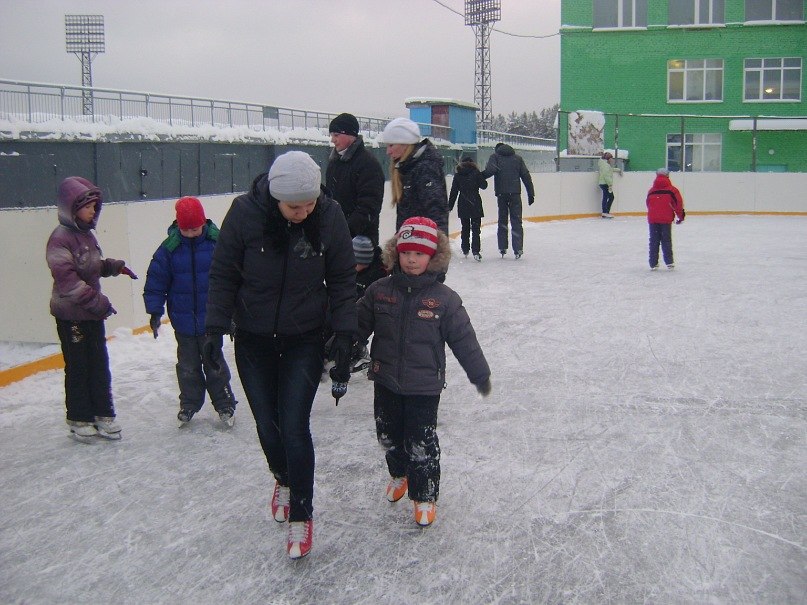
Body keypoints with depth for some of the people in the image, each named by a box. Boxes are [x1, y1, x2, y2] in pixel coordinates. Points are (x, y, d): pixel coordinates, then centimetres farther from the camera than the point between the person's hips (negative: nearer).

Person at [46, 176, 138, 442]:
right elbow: (66, 278, -23)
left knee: (100, 364, 11)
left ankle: (103, 414, 21)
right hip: (70, 314, -7)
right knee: (78, 368, 4)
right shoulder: (60, 239, -16)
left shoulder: (87, 235, 9)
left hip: (93, 312, 7)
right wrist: (96, 300, -24)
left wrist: (114, 266, 4)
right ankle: (79, 419, 17)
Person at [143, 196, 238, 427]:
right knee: (187, 366, 15)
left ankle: (225, 405, 22)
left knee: (214, 363, 9)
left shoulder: (217, 242, -10)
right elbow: (156, 281, 0)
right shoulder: (169, 248, -7)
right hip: (183, 320, 2)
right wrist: (154, 311, -3)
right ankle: (189, 404, 30)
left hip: (211, 319, -1)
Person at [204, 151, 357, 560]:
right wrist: (215, 327, -10)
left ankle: (301, 516, 11)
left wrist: (344, 336, -9)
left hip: (304, 341, -1)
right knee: (267, 424, 11)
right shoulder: (245, 213, -18)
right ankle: (283, 480, 43)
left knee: (295, 427, -7)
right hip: (252, 340, 1)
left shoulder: (329, 217, -15)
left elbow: (342, 281, -5)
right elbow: (223, 274, -6)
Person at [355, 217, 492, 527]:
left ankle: (425, 496, 22)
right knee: (388, 436, 19)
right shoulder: (379, 291, -4)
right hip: (386, 380, 3)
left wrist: (480, 373, 0)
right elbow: (358, 326, 3)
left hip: (424, 385, -3)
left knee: (421, 444, 2)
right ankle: (399, 474, 48)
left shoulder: (445, 298, -10)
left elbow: (464, 339, -5)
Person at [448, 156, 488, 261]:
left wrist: (450, 206, 7)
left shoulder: (458, 174, 3)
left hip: (463, 205, 3)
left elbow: (454, 191, 3)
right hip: (475, 204, -2)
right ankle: (475, 251, -13)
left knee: (465, 227, 16)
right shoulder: (476, 172, -5)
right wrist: (480, 177, 17)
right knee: (476, 228, -2)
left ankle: (465, 249, 23)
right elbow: (484, 185, -1)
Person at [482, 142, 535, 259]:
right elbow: (526, 176, 8)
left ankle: (502, 248, 10)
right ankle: (518, 249, -6)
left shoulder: (495, 156, 5)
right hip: (515, 193, 1)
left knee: (502, 221, 10)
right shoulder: (518, 158, 13)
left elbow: (490, 170, -15)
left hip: (501, 193, -1)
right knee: (516, 221, 2)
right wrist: (531, 193, 9)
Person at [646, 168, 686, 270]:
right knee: (666, 241, 5)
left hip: (652, 219, 2)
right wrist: (681, 215, 9)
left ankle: (653, 264, 6)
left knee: (654, 241, 7)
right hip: (666, 219, -2)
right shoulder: (671, 190, -2)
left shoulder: (651, 191, 8)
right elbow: (678, 203, -3)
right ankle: (669, 262, 3)